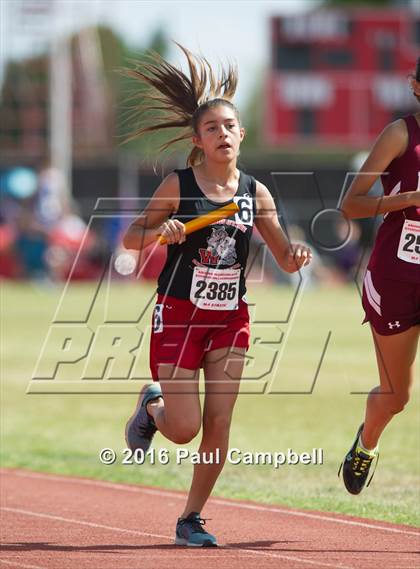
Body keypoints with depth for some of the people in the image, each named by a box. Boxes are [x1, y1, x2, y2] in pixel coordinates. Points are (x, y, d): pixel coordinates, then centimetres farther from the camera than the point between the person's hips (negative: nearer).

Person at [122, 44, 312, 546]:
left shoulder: (255, 194, 1)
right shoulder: (177, 186, -7)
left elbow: (285, 259, 5)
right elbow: (129, 238, -1)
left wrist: (297, 257, -18)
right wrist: (159, 234, -22)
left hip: (231, 317, 3)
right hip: (179, 315, -3)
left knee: (218, 425, -2)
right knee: (184, 430, -6)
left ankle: (191, 518, 12)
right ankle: (151, 406, 29)